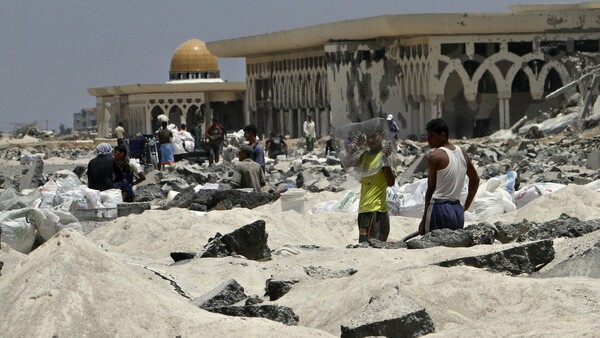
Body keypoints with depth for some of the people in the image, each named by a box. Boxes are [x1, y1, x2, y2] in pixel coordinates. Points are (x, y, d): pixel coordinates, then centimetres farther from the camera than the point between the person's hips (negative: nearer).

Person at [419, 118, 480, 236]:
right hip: (458, 211, 7)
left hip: (439, 208, -7)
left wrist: (424, 220, 1)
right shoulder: (462, 153, 13)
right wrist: (466, 206, 28)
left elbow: (431, 188, -5)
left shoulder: (434, 157, -8)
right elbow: (475, 179, 25)